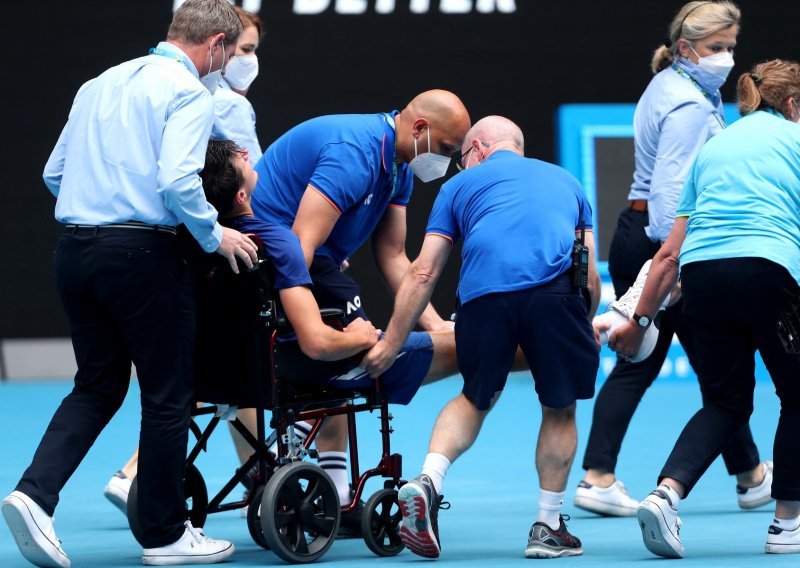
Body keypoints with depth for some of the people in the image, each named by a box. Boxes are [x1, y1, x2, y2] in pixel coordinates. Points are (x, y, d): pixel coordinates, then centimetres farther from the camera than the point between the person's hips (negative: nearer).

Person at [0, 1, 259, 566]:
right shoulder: (190, 93, -6)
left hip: (75, 250, 7)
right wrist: (215, 236, -6)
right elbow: (177, 180, -20)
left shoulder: (100, 85, 17)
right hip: (141, 254, -7)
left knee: (98, 386, 16)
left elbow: (54, 173, 18)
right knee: (168, 393, 6)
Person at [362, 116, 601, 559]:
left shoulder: (461, 184, 28)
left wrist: (391, 344, 25)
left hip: (482, 291, 0)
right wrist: (585, 331, 37)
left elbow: (422, 273, 22)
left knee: (476, 398, 22)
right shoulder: (566, 180, 34)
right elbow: (591, 277, 25)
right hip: (555, 287, 0)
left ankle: (429, 480, 2)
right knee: (560, 407, 16)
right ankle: (548, 528, 18)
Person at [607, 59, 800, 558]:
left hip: (701, 273, 5)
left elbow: (671, 251, 23)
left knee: (726, 402, 15)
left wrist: (640, 318, 27)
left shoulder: (712, 147, 26)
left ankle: (666, 493, -8)